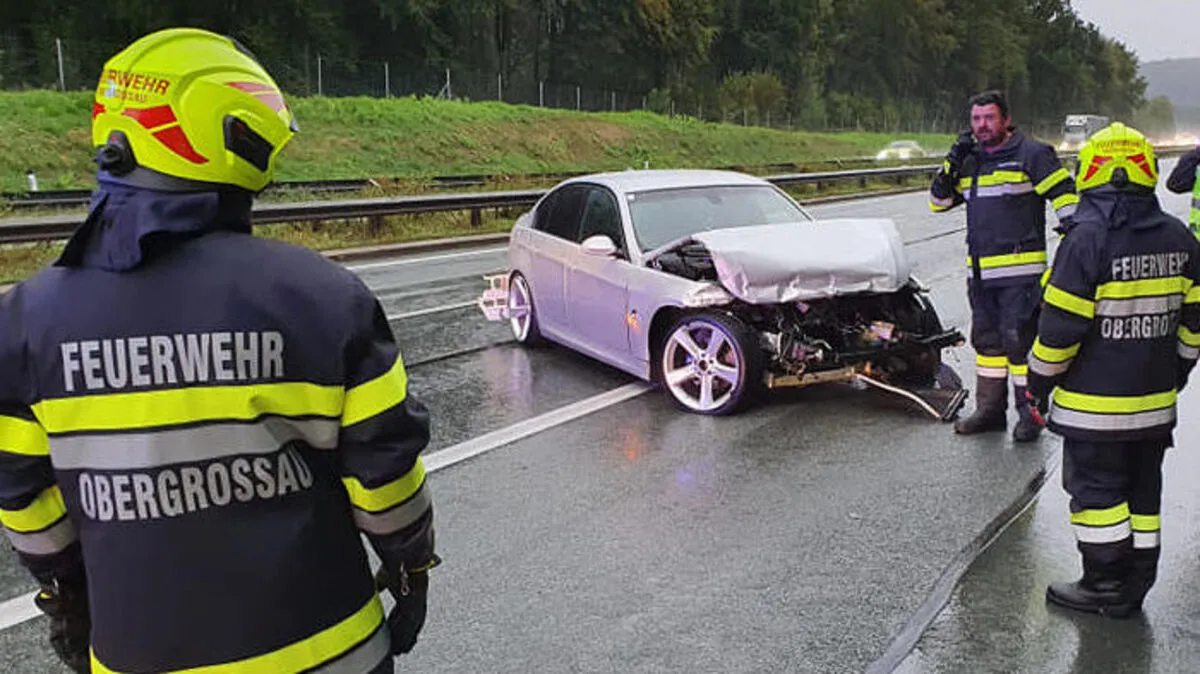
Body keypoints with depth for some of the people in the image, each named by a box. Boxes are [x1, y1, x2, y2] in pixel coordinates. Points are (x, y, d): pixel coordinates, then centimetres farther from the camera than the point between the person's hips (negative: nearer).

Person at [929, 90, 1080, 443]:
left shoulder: (1032, 154, -4)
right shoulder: (970, 160, 16)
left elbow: (1065, 196, -6)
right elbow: (938, 202, 17)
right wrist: (952, 162, 4)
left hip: (1020, 269, -7)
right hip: (980, 272, 7)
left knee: (1019, 340, -6)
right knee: (986, 339, 13)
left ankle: (1030, 414, 6)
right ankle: (990, 409, 24)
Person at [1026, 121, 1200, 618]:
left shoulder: (1086, 238, -18)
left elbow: (1060, 325, -17)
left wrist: (1040, 382, -4)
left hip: (1093, 404, -7)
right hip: (1155, 402, 7)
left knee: (1096, 489, 6)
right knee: (1141, 489, 16)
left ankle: (1105, 585, 13)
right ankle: (1135, 584, 27)